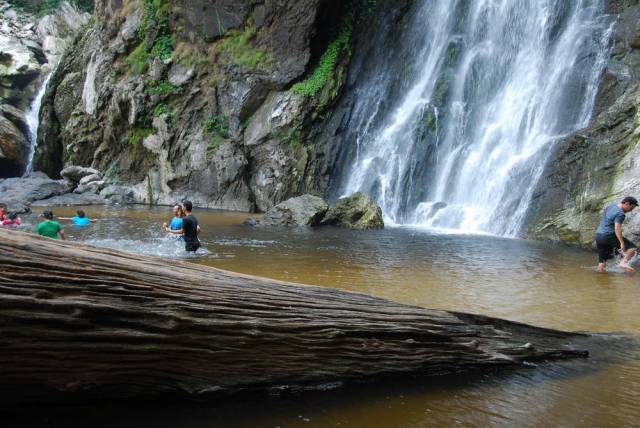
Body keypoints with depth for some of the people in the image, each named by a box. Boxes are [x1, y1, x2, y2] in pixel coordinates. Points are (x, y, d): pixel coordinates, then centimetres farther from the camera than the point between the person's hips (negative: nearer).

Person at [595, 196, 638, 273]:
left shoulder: (610, 206, 13)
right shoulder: (620, 214, -14)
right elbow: (617, 228, -24)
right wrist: (622, 243, -25)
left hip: (598, 236, 8)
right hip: (609, 236, -8)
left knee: (602, 260, 13)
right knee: (632, 247, -6)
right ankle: (624, 262, -24)